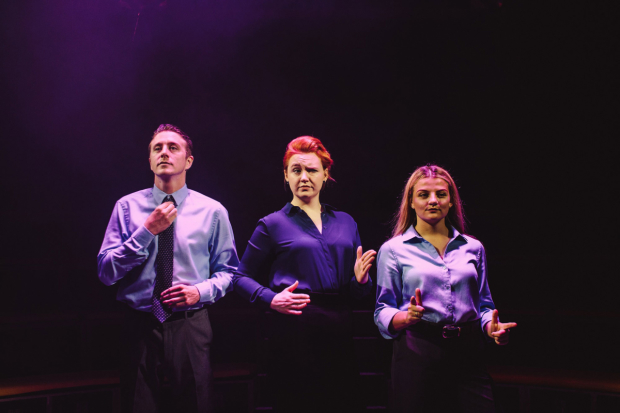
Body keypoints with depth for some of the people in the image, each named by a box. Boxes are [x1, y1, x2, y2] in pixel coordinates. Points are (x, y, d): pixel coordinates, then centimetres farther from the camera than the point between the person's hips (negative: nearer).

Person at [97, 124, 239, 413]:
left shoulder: (212, 211, 1)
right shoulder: (127, 207, 0)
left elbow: (228, 270, 9)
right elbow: (106, 272, -5)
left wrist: (202, 291, -12)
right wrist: (147, 230, -14)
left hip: (191, 327, 0)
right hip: (140, 327, 0)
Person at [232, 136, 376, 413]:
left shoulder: (345, 222, 14)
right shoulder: (273, 224, 4)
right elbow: (241, 277, 5)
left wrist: (361, 279, -5)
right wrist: (270, 299, -12)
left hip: (339, 330, 4)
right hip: (295, 329, -3)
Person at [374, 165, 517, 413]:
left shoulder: (473, 248, 15)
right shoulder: (393, 250, 6)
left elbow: (484, 304, 17)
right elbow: (383, 312, 2)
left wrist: (492, 327, -4)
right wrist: (407, 317, -17)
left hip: (468, 354, 3)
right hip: (417, 353, -2)